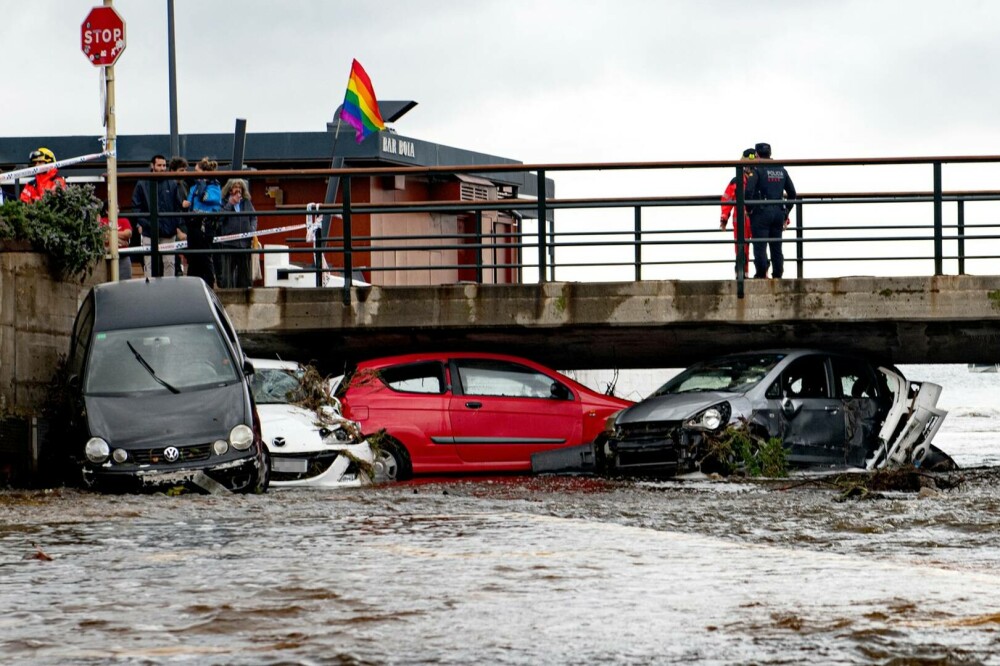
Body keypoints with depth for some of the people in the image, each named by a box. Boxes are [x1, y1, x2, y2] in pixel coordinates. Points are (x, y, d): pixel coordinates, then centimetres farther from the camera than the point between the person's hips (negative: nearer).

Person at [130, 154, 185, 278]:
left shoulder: (172, 184, 8)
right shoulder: (142, 185, 2)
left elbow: (178, 206, 10)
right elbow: (136, 206, 2)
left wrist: (177, 225, 3)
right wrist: (140, 223, -8)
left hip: (169, 231, 2)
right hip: (149, 231, -2)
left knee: (170, 263, 4)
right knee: (150, 263, 0)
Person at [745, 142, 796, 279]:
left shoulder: (757, 169, -5)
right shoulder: (781, 169, 13)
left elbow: (749, 190, -19)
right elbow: (792, 193, 14)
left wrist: (749, 209, -6)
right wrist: (786, 213, 19)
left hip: (761, 212, -5)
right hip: (779, 211, 5)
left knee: (759, 246, -4)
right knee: (776, 246, 8)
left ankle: (761, 274, -9)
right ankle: (778, 274, 7)